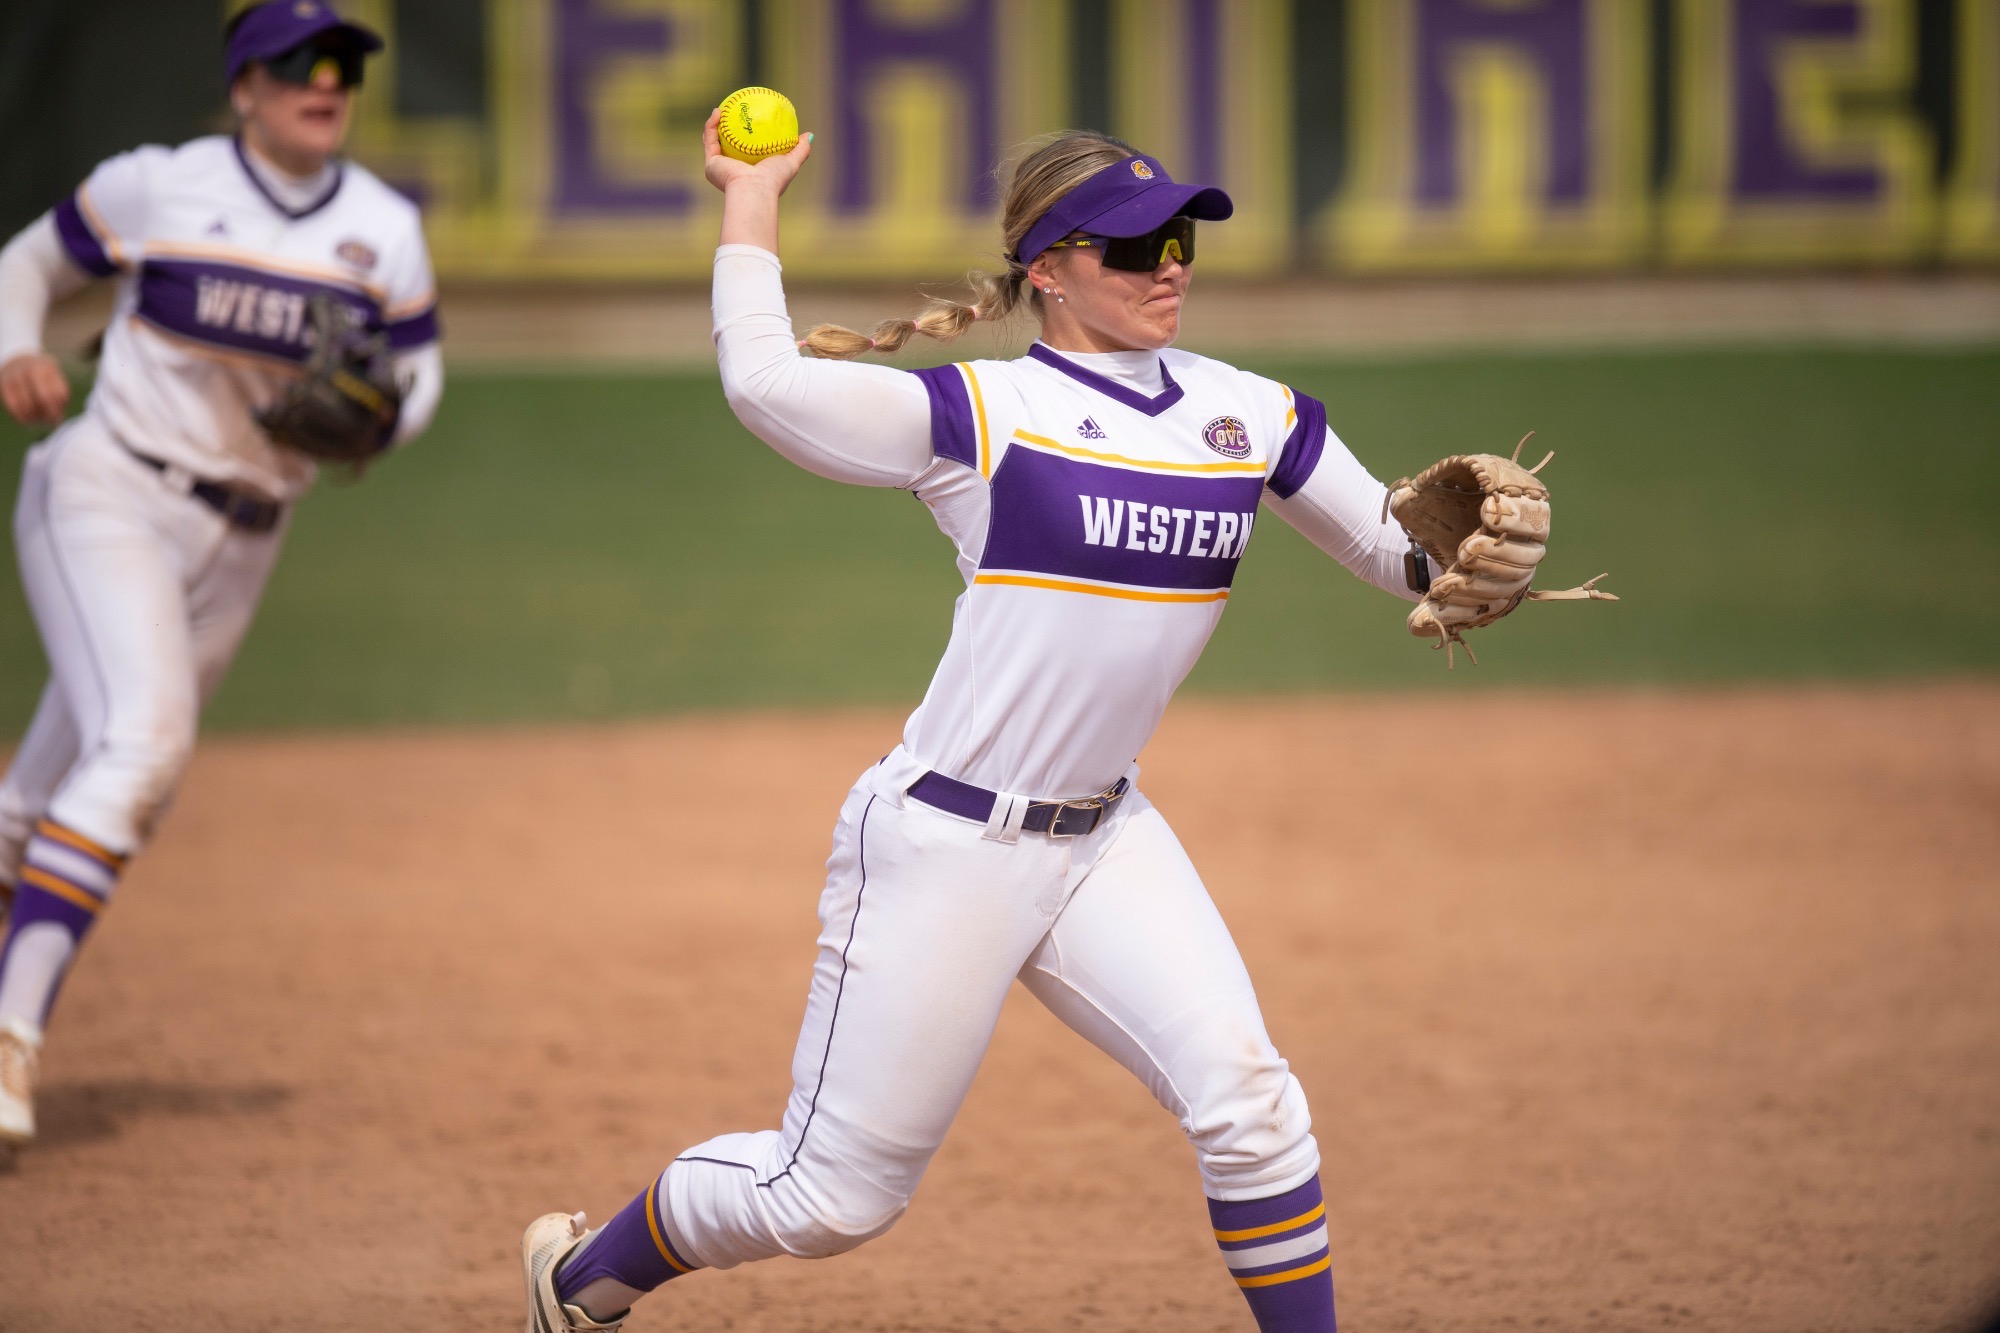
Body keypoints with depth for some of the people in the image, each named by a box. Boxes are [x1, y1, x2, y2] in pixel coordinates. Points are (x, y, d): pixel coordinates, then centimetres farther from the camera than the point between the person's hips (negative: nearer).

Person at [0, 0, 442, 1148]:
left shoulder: (386, 231, 2)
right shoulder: (159, 188, -6)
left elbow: (419, 369, 10)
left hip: (239, 540, 5)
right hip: (108, 497, -5)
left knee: (117, 775, 13)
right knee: (141, 741, -24)